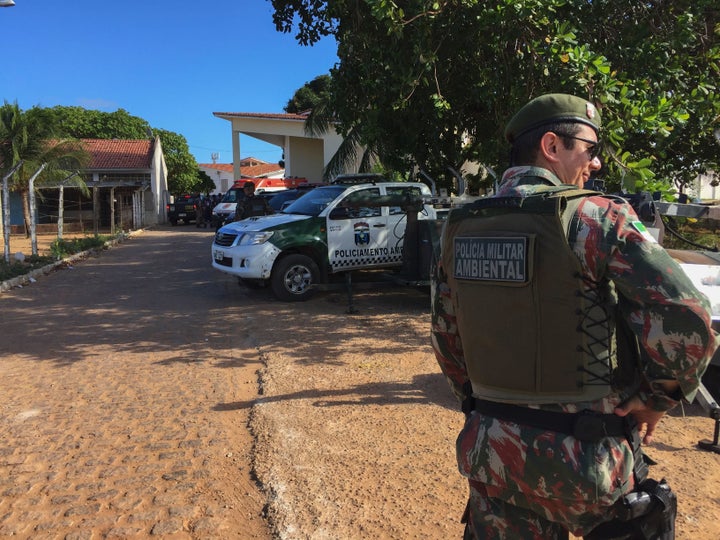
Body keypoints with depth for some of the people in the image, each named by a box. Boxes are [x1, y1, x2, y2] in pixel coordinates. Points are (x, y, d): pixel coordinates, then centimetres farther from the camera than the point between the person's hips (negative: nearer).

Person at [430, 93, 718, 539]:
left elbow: (446, 337, 9)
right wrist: (656, 398, -4)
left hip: (492, 451, 5)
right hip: (582, 455, -5)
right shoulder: (596, 218, -15)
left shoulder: (460, 227, 2)